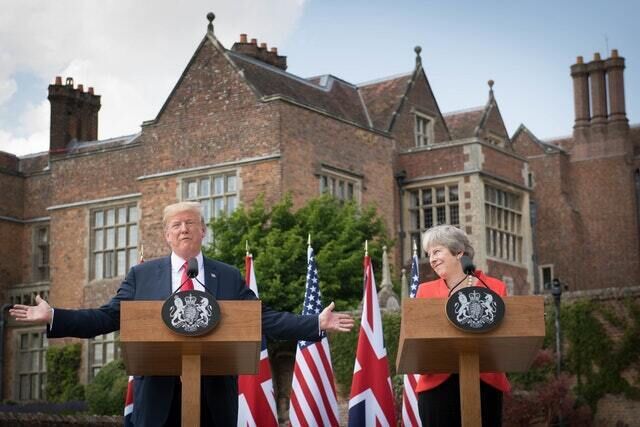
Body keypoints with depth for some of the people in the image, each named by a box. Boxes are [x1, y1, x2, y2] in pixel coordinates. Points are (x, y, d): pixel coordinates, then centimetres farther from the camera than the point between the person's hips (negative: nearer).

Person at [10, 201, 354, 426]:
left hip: (215, 396, 0)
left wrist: (316, 324, -4)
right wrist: (53, 317, -4)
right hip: (158, 395, 0)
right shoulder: (142, 275, 9)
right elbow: (108, 317, 6)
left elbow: (264, 319, 5)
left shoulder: (229, 277, 9)